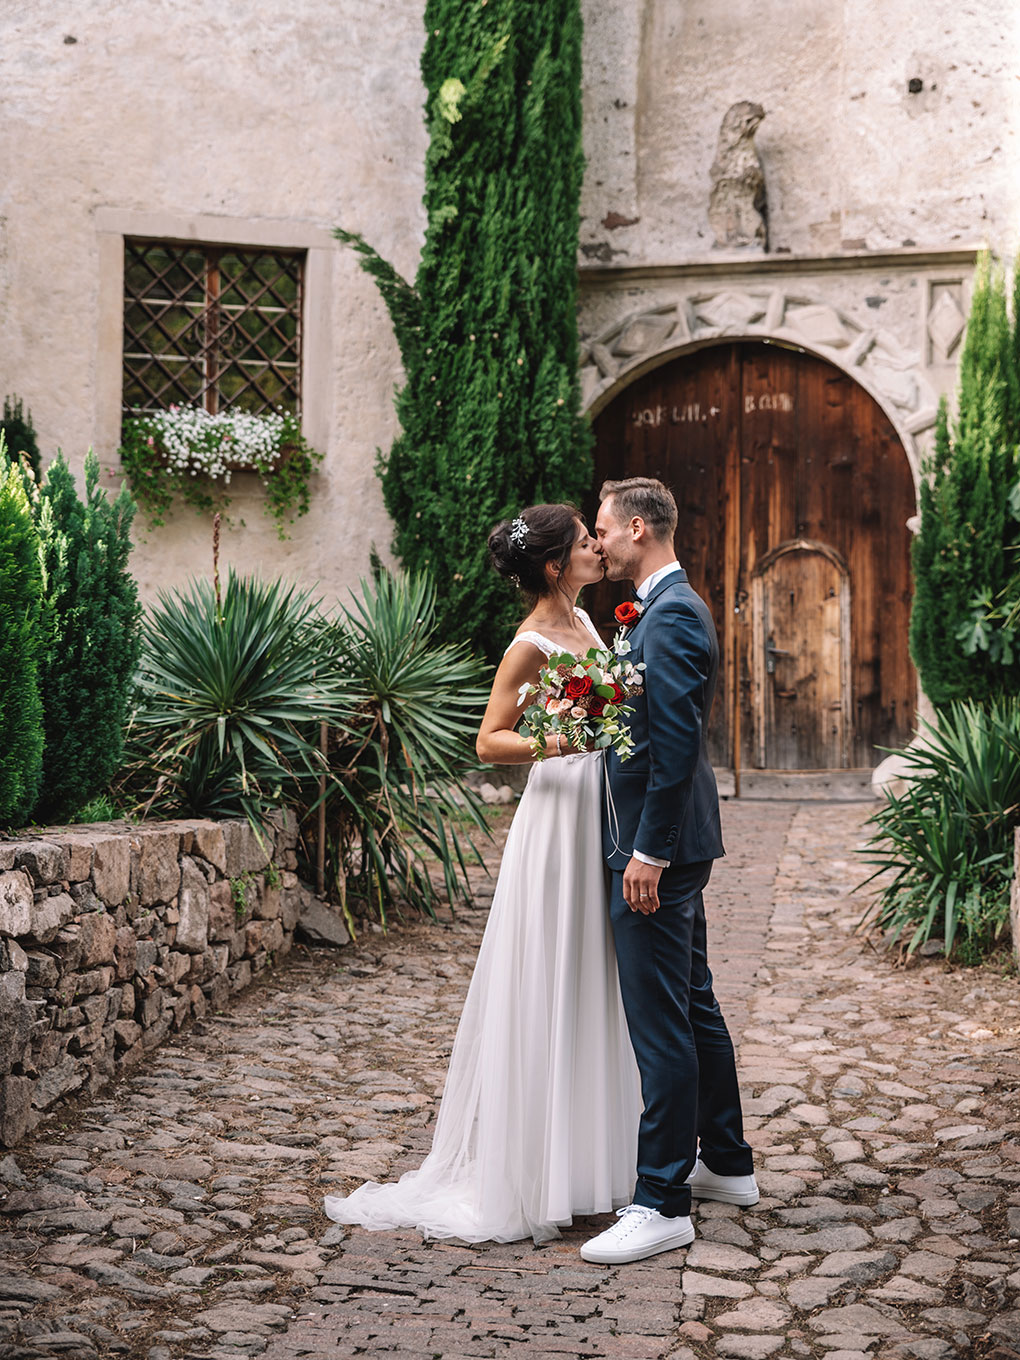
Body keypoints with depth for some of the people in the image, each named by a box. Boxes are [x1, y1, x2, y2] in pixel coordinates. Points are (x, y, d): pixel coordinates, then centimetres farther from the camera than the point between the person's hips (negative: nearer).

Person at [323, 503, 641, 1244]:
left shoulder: (583, 619, 10)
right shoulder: (532, 644, -14)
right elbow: (489, 741, -15)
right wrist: (556, 743, -28)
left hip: (600, 813, 9)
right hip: (561, 812, -9)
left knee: (591, 987, 14)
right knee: (548, 991, -3)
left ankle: (588, 1155, 26)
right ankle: (533, 1174, 7)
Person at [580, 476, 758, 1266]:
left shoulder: (671, 616, -18)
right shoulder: (669, 607, 15)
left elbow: (678, 743, -24)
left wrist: (649, 853, -22)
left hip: (659, 846, -11)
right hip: (675, 844, 11)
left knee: (660, 1022, -5)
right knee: (694, 1007, 19)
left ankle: (662, 1204, 2)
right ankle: (728, 1164, 32)